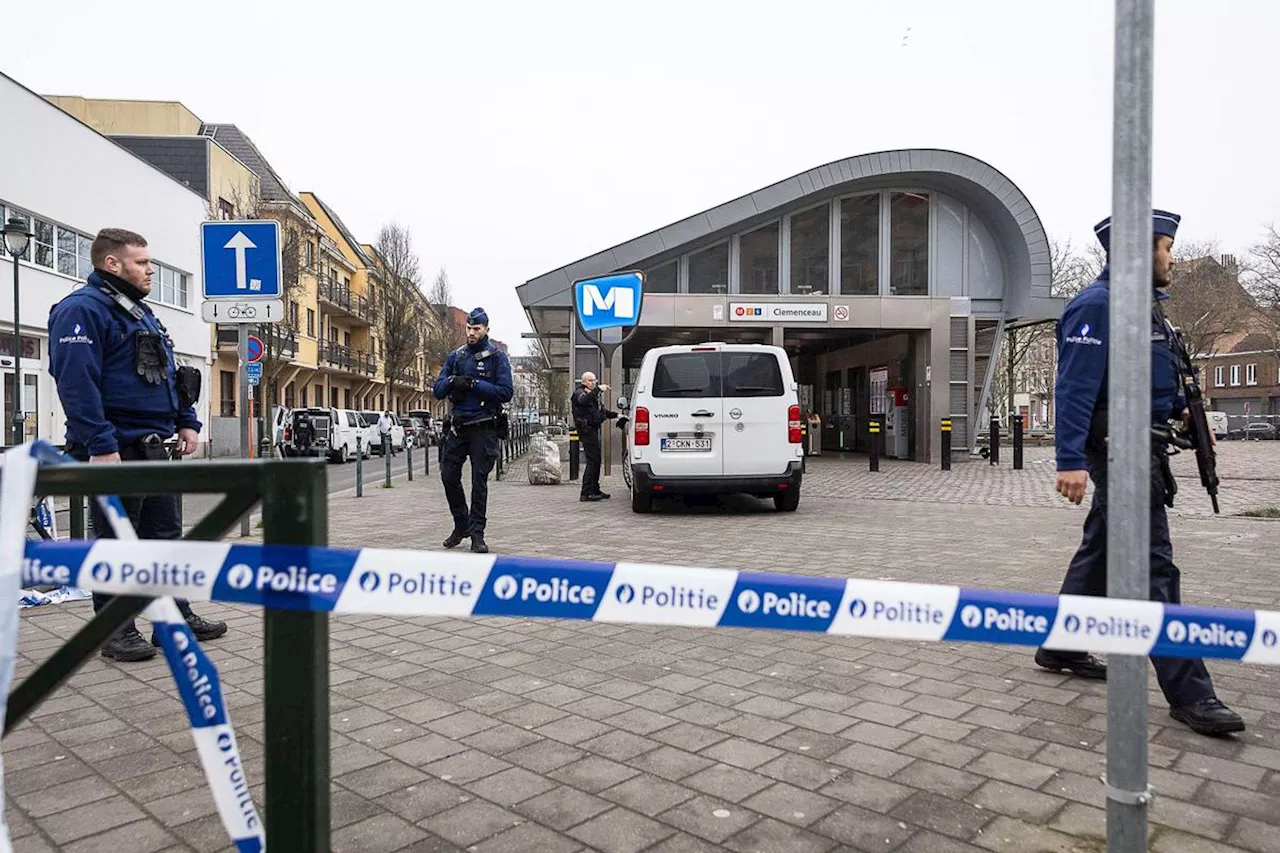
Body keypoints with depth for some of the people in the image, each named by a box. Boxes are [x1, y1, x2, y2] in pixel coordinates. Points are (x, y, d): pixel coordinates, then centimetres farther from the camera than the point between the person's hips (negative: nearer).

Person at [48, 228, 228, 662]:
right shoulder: (83, 310, -11)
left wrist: (186, 422, 14)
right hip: (114, 450, -9)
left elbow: (169, 377, 24)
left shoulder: (141, 312, 20)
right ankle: (117, 631, 11)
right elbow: (77, 383, -21)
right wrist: (100, 445, -26)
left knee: (165, 533, 13)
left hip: (152, 447, 10)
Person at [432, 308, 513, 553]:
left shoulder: (497, 357, -1)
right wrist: (452, 381, -14)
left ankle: (477, 533, 7)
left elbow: (506, 392, -12)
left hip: (484, 428, -4)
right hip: (458, 425, 4)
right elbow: (437, 390, 7)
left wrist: (474, 384, -17)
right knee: (449, 476, 3)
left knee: (479, 481, 0)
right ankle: (461, 525, 22)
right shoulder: (455, 356, 11)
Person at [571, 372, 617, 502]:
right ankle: (585, 493, -16)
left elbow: (602, 411, 29)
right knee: (593, 460, -15)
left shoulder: (593, 394, 23)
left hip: (593, 429, 10)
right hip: (586, 430, -10)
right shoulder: (579, 393, -6)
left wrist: (616, 415, 15)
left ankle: (595, 490, 24)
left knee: (596, 461, 14)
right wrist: (598, 389, -40)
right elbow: (584, 400, -32)